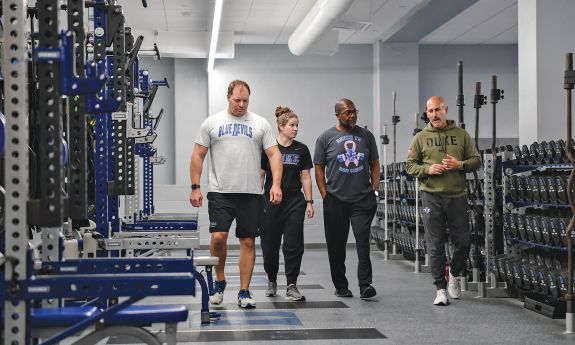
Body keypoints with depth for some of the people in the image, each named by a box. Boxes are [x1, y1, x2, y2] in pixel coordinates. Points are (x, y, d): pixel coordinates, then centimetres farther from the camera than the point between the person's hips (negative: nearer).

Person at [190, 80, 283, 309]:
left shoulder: (261, 124, 5)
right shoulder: (211, 123, 4)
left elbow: (274, 154, 1)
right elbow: (198, 155, 5)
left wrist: (276, 184, -13)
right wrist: (195, 187, -2)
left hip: (251, 194, 1)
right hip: (220, 193, -1)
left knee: (248, 242, 3)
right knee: (218, 237, -13)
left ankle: (244, 292, 12)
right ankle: (219, 281, 12)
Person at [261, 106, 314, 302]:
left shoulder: (302, 150, 5)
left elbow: (305, 177, 7)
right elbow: (260, 176, 2)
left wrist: (309, 202, 2)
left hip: (295, 202, 1)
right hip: (271, 203, -1)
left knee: (294, 245, -6)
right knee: (270, 246, 6)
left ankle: (291, 287, -2)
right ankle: (272, 281, 28)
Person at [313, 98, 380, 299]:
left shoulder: (366, 136, 10)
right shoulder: (326, 138, 2)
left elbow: (374, 164, 15)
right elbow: (319, 169, 3)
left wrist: (374, 189, 4)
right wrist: (325, 196, -3)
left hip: (363, 199, 1)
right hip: (335, 200, 0)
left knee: (363, 240, -12)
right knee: (336, 245, 6)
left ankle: (365, 285, -15)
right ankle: (340, 287, 18)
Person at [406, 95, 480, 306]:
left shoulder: (461, 135, 8)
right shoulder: (421, 138, 7)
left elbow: (475, 160, 9)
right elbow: (410, 165, 7)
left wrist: (460, 165, -11)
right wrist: (427, 169, -11)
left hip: (457, 196, 1)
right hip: (431, 197, -1)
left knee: (463, 240, 3)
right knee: (436, 245, 1)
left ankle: (454, 274, 30)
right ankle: (440, 288, 8)